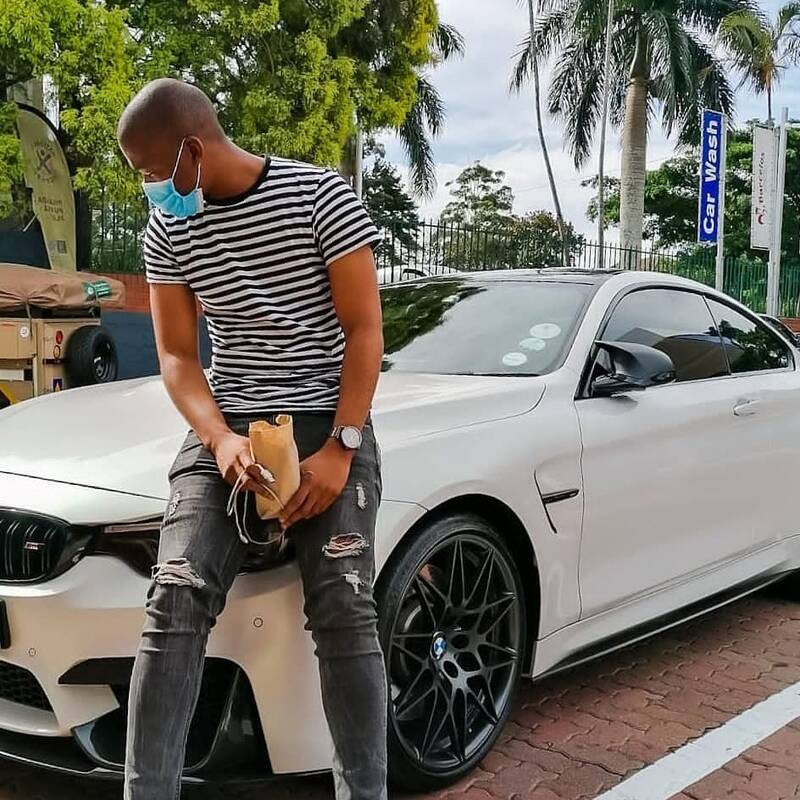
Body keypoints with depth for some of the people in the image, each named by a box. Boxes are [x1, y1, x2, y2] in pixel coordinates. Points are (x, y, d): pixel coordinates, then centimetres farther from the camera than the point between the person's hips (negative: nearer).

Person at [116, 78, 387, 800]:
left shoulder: (322, 196, -6)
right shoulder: (167, 231, 6)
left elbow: (364, 329, -7)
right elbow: (177, 356, 5)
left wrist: (339, 449, -15)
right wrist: (221, 439, -14)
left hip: (329, 424, -3)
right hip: (225, 428, 3)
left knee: (344, 608, -13)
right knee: (177, 600, -12)